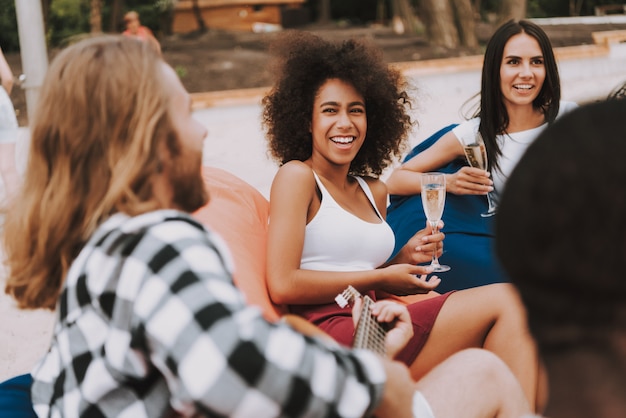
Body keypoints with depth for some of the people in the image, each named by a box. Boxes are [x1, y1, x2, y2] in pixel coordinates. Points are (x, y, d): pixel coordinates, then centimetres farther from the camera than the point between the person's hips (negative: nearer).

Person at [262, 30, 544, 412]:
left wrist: (403, 260, 6)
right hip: (332, 331, -7)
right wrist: (379, 277, -6)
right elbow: (283, 286, -12)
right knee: (503, 302, -14)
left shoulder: (374, 191, 20)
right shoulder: (297, 176, -1)